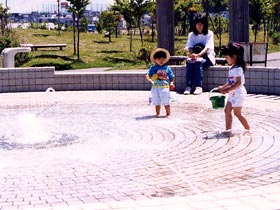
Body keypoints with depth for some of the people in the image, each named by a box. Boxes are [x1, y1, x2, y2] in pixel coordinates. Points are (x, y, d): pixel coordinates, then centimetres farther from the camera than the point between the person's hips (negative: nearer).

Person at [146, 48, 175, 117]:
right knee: (157, 102, 10)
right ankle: (157, 113, 21)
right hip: (155, 87, 1)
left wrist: (171, 83, -6)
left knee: (166, 102, -1)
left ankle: (168, 114, 10)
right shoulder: (153, 68, 3)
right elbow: (148, 75, -1)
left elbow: (171, 77, 7)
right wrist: (149, 79, -17)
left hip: (165, 87, -1)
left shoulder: (167, 68, 4)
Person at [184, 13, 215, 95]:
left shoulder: (209, 34, 0)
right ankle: (189, 86, -39)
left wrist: (198, 55, -33)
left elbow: (207, 48, -14)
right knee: (189, 62, -31)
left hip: (207, 57, -3)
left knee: (199, 62, -35)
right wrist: (192, 54, -27)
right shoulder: (191, 35, 11)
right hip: (194, 56, 3)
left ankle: (198, 86, -41)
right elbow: (189, 47, -2)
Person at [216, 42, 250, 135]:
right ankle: (228, 129, 16)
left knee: (237, 113, -2)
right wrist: (223, 87, 10)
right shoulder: (232, 68, 10)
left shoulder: (238, 69, -20)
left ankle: (248, 129, 9)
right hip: (232, 93, 10)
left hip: (238, 93, -10)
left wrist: (227, 90, -26)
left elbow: (238, 83, -25)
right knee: (227, 110, 10)